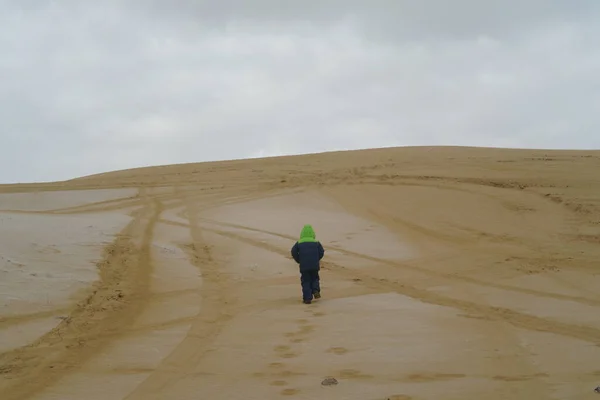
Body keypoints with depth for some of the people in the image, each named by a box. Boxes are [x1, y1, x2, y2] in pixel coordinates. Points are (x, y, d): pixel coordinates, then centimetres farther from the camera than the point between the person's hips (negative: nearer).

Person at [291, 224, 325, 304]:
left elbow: (294, 252, -2)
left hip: (304, 265, -1)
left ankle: (307, 298, -2)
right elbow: (321, 252, 2)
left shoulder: (299, 243, 5)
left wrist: (299, 260, 11)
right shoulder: (316, 243, 7)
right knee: (315, 279, 22)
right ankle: (316, 290, -2)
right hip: (314, 265, 1)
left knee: (305, 281, 5)